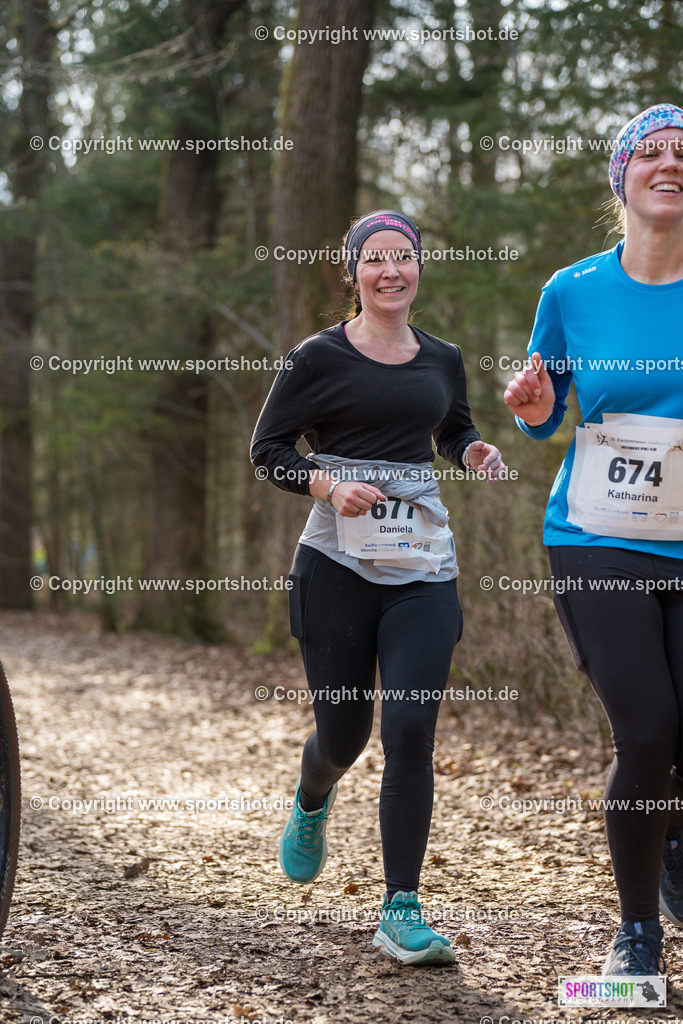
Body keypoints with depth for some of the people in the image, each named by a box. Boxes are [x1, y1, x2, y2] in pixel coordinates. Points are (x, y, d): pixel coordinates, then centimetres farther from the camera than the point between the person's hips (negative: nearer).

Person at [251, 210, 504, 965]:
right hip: (337, 565, -2)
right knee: (342, 733, 7)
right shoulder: (318, 358, -2)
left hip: (423, 570, 2)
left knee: (411, 729, -10)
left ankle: (401, 911, -2)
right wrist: (329, 485, -17)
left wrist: (475, 451, 3)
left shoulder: (442, 360, 9)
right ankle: (312, 803, 46)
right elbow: (266, 450, 1)